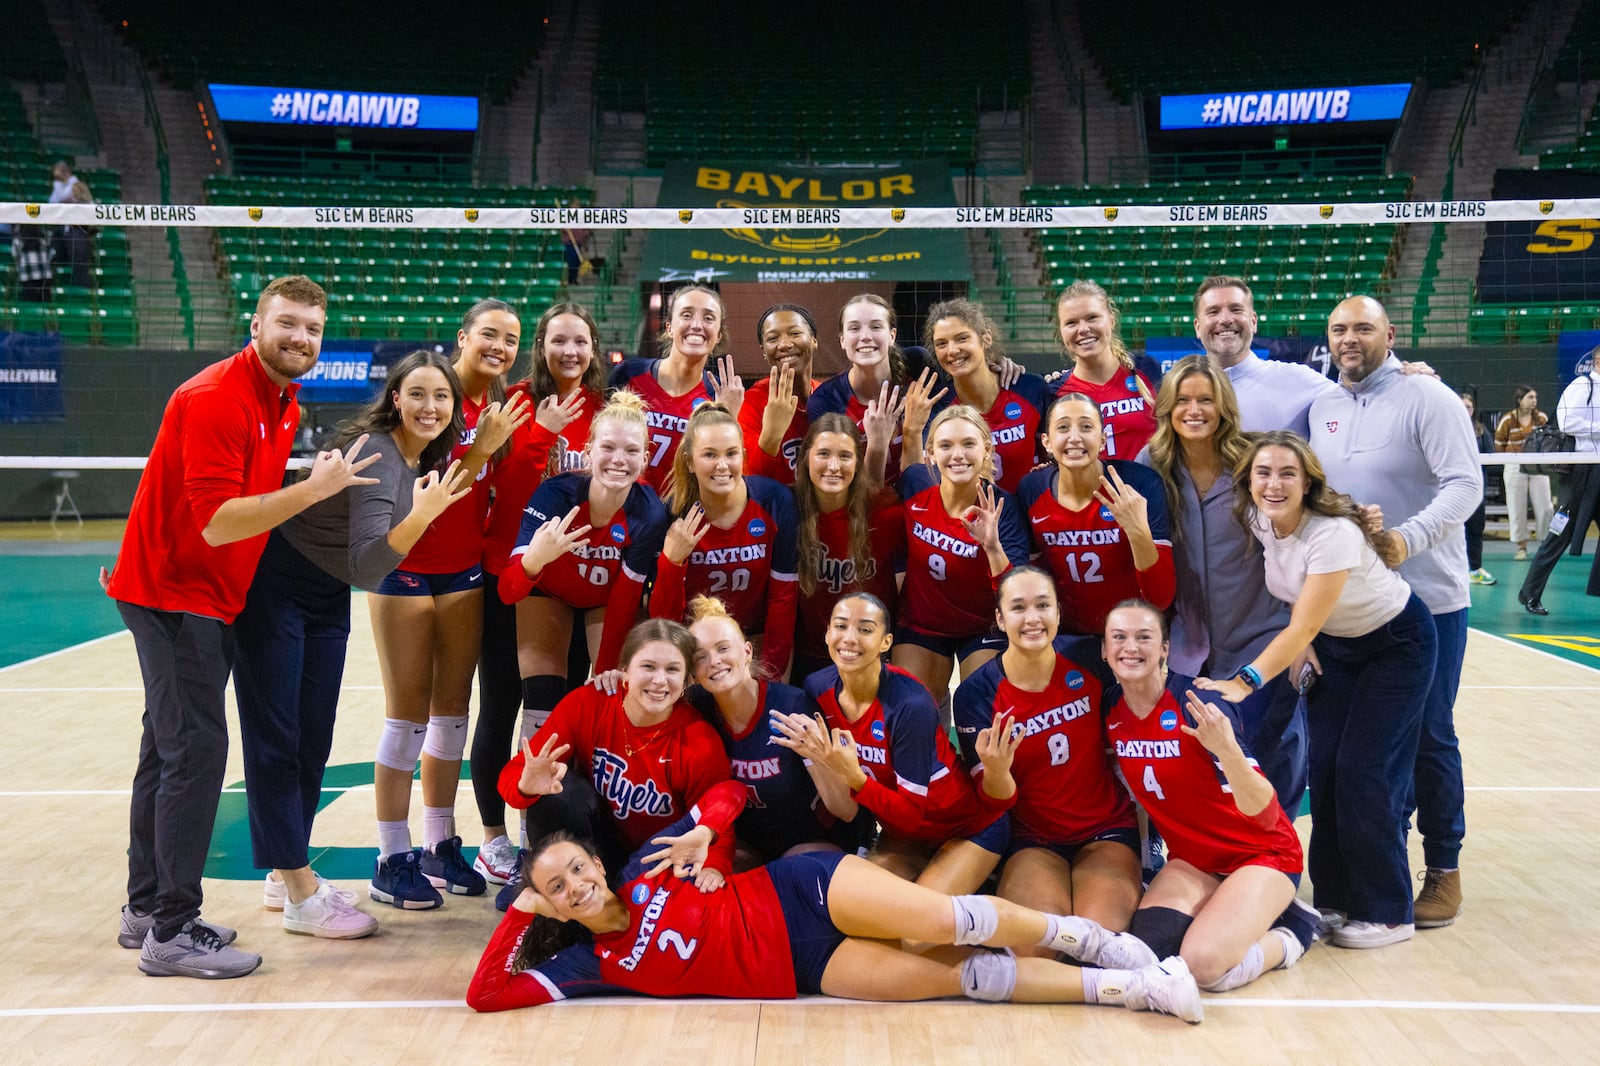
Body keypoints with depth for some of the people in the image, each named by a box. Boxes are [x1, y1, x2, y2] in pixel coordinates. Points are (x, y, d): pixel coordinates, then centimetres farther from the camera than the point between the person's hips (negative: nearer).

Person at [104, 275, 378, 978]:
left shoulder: (285, 404, 8)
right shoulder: (213, 399, -20)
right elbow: (216, 523, -27)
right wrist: (314, 488, -30)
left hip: (209, 596, 10)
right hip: (172, 595, -10)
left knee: (169, 748, 15)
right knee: (196, 749, -10)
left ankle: (146, 909, 27)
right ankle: (172, 932, -3)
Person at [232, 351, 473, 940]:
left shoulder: (427, 458, -2)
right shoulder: (375, 453, -27)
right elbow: (365, 567, -32)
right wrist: (419, 519, -47)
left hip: (327, 599, 9)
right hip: (273, 588, -8)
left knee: (314, 741, 11)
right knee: (275, 739, -3)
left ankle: (286, 874, 24)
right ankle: (301, 898, 1)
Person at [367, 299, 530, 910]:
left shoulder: (506, 407, 5)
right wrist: (480, 449, -27)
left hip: (465, 572, 6)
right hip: (405, 568, -6)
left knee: (452, 709, 11)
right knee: (408, 715, -1)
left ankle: (440, 845, 22)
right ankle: (391, 861, 9)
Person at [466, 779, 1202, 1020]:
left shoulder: (650, 867, 1)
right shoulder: (598, 961, 1)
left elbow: (728, 792, 8)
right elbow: (487, 992, -4)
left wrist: (703, 834, -9)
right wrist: (521, 913, -6)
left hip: (803, 894, 0)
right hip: (805, 972, 0)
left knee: (945, 922, -24)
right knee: (956, 976, -15)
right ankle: (1123, 988, -10)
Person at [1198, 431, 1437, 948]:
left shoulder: (1333, 534, -33)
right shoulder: (1257, 521, -13)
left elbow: (1302, 628, -35)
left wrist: (1246, 680, -43)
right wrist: (1301, 645, -6)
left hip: (1397, 643, -6)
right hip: (1334, 642, 6)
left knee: (1364, 771, -11)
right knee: (1323, 768, 0)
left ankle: (1386, 913, 2)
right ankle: (1335, 898, 12)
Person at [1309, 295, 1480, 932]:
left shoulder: (1428, 399, -9)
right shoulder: (1320, 408, 8)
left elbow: (1465, 485, -16)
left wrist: (1409, 537, -29)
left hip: (1427, 599, -5)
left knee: (1428, 735, 2)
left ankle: (1444, 867, 15)